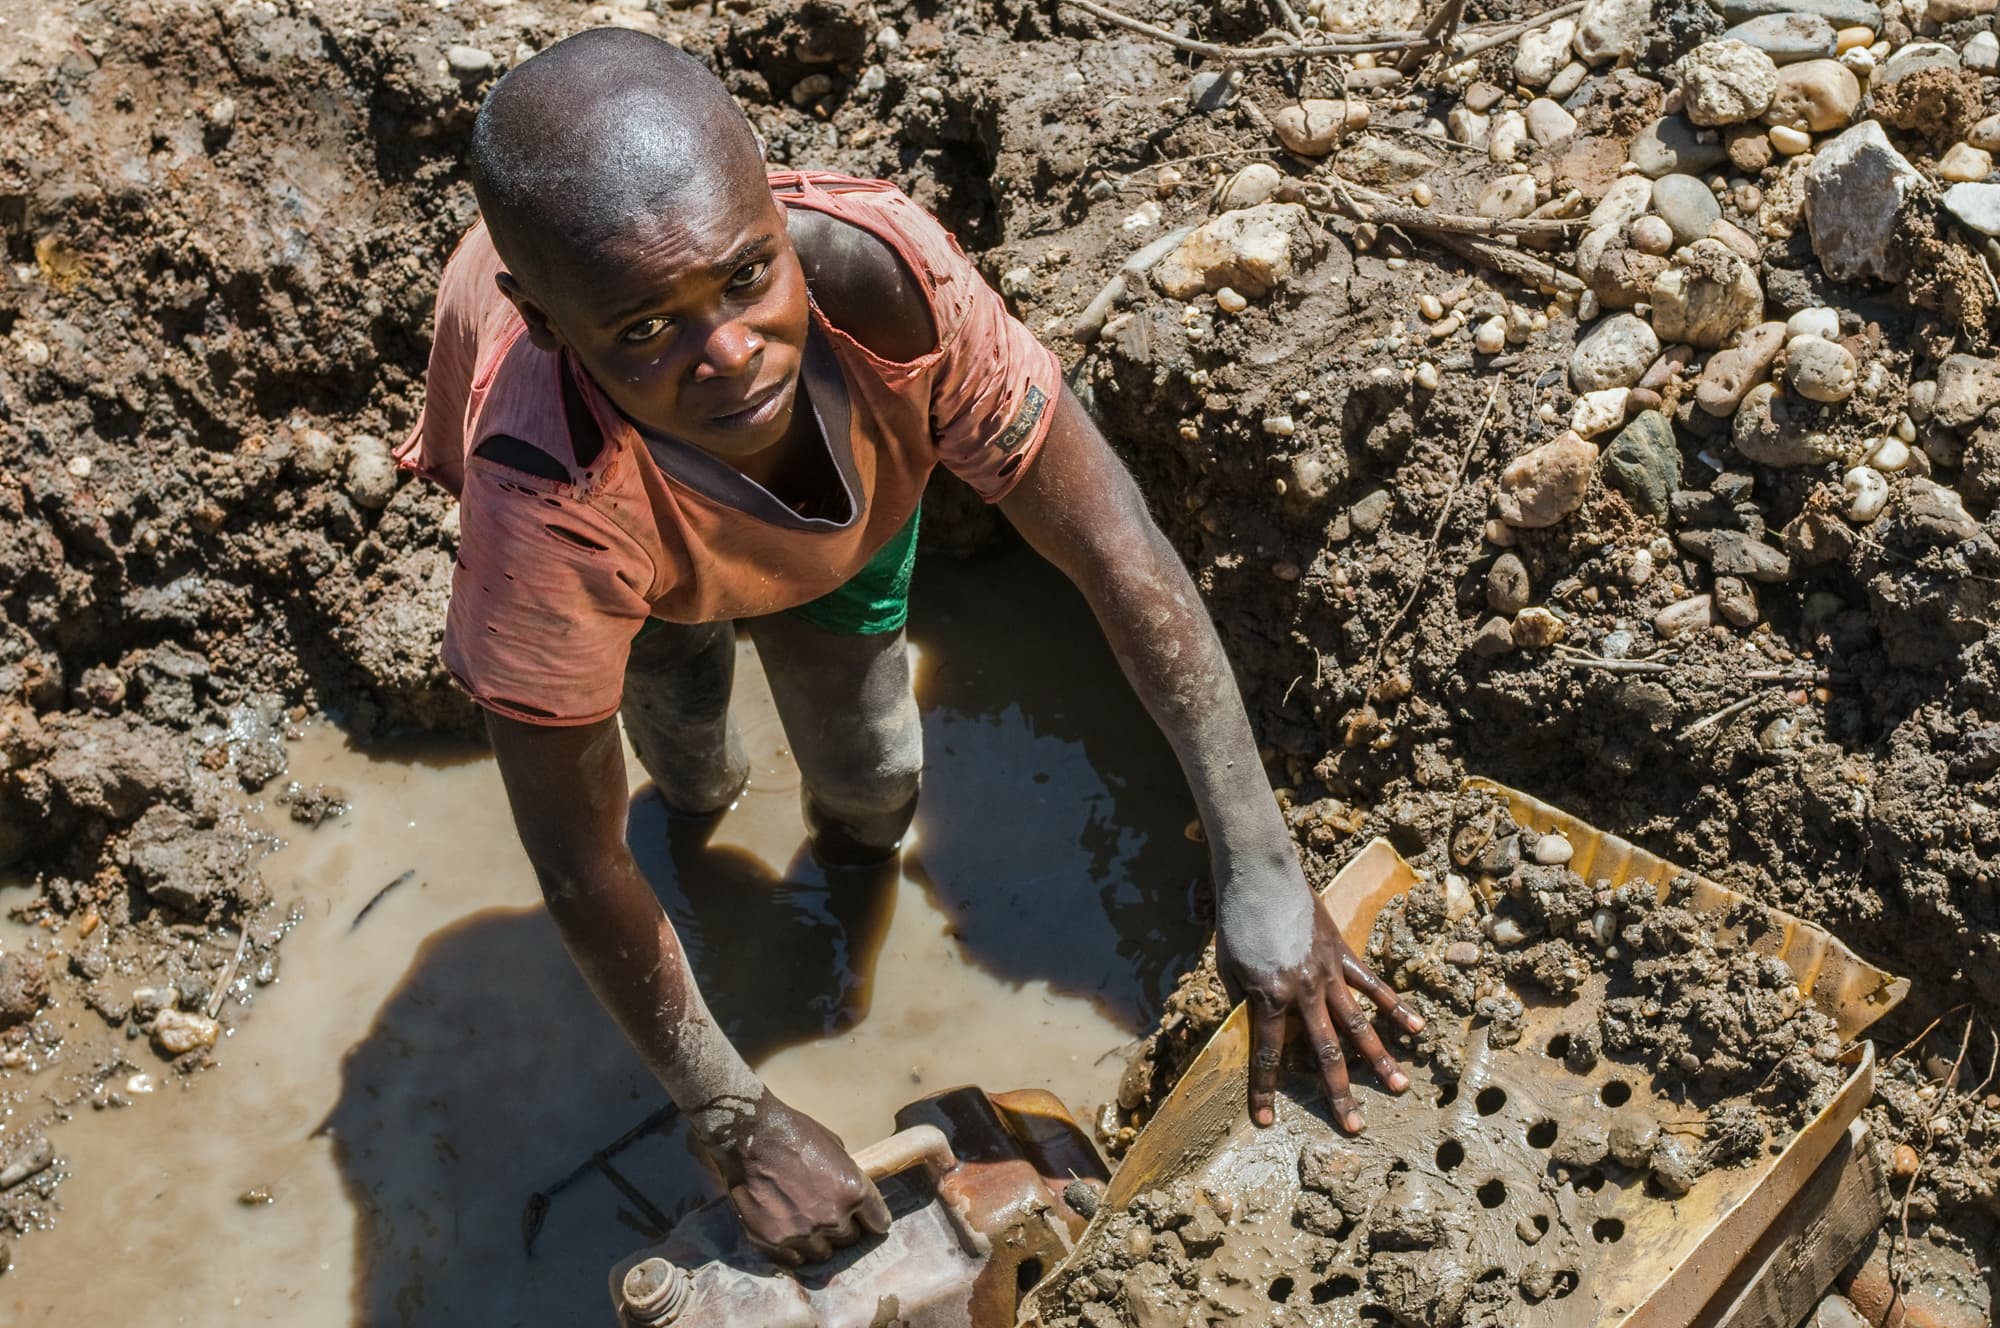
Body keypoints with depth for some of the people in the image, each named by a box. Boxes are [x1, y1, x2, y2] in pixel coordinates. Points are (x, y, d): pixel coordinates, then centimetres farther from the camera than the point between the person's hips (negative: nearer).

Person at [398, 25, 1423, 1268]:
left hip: (841, 461, 2)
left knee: (870, 771, 8)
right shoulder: (548, 501, -50)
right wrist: (736, 1120, -30)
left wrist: (1260, 869, -41)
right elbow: (575, 854, -37)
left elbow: (1116, 546, -37)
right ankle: (700, 784, 44)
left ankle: (853, 854, 45)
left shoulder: (883, 274, -47)